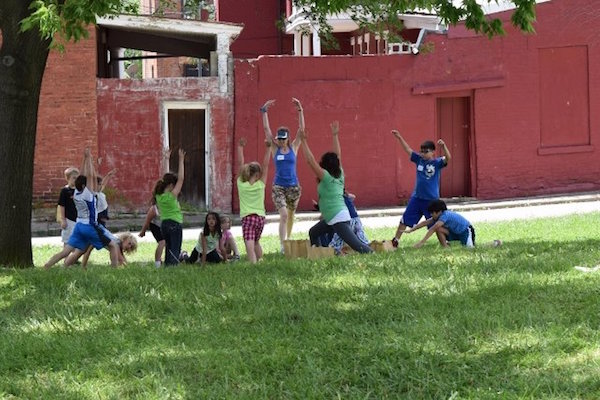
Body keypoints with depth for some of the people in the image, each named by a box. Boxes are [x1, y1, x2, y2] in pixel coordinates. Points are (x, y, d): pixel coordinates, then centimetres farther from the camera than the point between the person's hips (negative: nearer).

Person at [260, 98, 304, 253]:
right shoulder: (275, 149, 2)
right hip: (278, 186, -2)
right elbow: (266, 129, -2)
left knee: (290, 215, 13)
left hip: (293, 186, 2)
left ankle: (288, 239, 32)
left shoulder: (293, 148, 3)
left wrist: (300, 111, -11)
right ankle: (282, 245, -21)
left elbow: (302, 129, -4)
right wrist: (264, 112, -8)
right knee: (284, 214, -17)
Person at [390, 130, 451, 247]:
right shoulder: (419, 159, 4)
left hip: (431, 199, -4)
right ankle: (395, 241, 16)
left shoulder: (437, 162, -9)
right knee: (405, 220, 7)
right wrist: (399, 137, 7)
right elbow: (408, 150, 9)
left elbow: (447, 158, -26)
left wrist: (443, 146, -43)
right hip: (416, 197, 4)